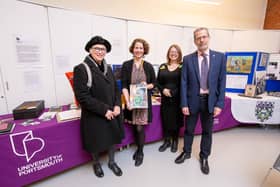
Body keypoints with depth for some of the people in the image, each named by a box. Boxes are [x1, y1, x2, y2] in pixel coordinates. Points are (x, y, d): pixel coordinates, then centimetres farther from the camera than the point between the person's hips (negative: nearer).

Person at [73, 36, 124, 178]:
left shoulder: (108, 68, 6)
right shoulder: (81, 69, -14)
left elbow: (116, 89, 9)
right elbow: (82, 97, -20)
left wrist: (117, 106, -7)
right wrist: (104, 110, -20)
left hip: (112, 113, 6)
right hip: (94, 116, -5)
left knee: (113, 137, 17)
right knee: (96, 142, 13)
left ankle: (112, 162, 43)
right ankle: (96, 163, 44)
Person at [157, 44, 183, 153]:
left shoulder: (182, 67, -2)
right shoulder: (162, 67, 9)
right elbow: (158, 82, 8)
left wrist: (172, 92, -15)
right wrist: (163, 90, -10)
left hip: (177, 99, -3)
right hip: (165, 99, 3)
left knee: (176, 120, 9)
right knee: (165, 119, 9)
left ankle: (175, 141, 29)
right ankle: (167, 141, 29)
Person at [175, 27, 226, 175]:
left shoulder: (220, 57, 0)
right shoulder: (187, 59, -2)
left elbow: (222, 82, -1)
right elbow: (184, 83, -4)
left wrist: (219, 104, -7)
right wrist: (184, 104, -9)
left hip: (210, 100, 1)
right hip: (193, 100, 0)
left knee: (207, 131, 15)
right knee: (189, 129, 15)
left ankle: (204, 157, 37)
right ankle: (186, 152, 39)